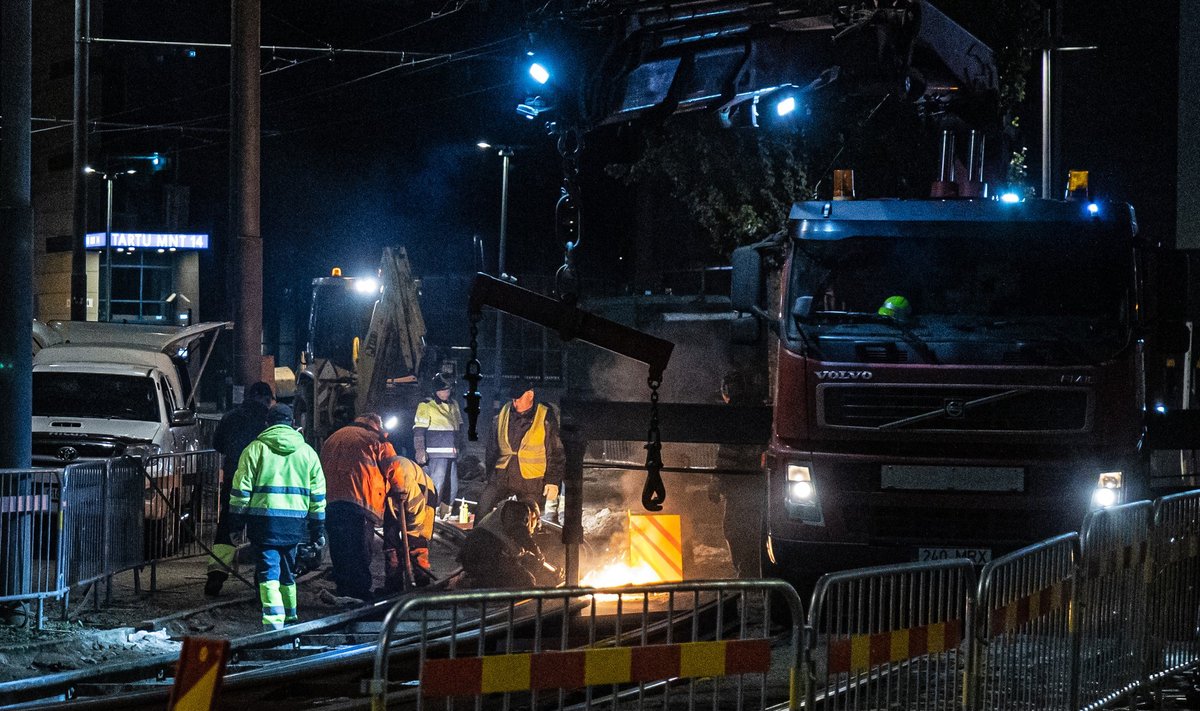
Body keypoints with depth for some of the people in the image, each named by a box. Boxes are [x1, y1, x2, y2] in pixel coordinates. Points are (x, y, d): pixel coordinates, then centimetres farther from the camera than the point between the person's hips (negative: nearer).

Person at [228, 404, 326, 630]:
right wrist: (318, 530, 17)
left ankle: (274, 624, -20)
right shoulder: (307, 452, 11)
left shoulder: (256, 449, 1)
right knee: (288, 573, 18)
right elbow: (318, 495, 13)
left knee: (268, 572, -7)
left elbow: (241, 489, -1)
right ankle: (290, 620, 28)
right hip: (295, 523, 3)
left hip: (264, 519, -3)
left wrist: (236, 522, 5)